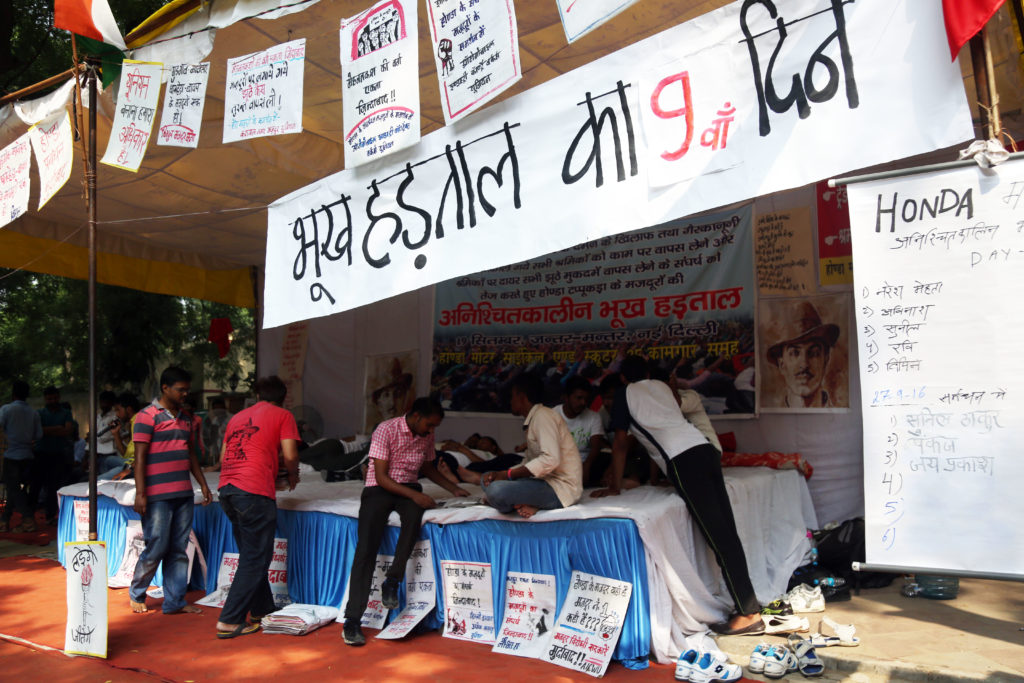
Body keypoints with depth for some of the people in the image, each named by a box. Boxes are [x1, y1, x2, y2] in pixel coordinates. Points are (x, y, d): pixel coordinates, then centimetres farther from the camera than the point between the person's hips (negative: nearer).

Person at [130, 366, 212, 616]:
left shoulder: (183, 418, 17)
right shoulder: (148, 416, -6)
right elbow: (140, 457, -10)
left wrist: (203, 483, 18)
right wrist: (140, 493, -15)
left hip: (183, 493, 7)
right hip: (158, 496, -7)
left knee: (179, 549, 8)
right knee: (156, 548, -1)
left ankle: (175, 601, 15)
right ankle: (136, 594, 22)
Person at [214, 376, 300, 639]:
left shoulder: (239, 416, 23)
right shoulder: (283, 415, 5)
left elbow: (224, 456, 23)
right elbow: (289, 455, -4)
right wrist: (293, 475, 15)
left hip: (227, 488, 7)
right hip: (254, 491, -7)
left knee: (251, 555, 18)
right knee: (255, 560, 1)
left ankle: (262, 610, 27)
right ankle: (229, 621, 0)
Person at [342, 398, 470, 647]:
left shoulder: (427, 436, 6)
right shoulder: (386, 430, -13)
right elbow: (381, 477, -16)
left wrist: (454, 489, 11)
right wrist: (414, 495, -24)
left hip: (409, 488, 4)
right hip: (379, 489, -4)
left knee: (415, 514, -33)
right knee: (366, 548, -21)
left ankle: (392, 581, -20)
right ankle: (352, 619, -17)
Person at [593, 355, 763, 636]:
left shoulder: (625, 394, 14)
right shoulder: (662, 386, 29)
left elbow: (620, 442, 13)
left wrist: (614, 487, 19)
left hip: (683, 460, -6)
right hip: (706, 449, 6)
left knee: (719, 537, -9)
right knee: (727, 532, 5)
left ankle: (749, 614, -7)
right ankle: (748, 604, 6)